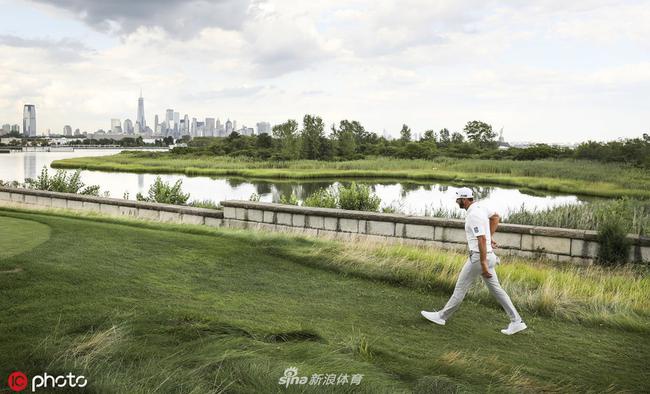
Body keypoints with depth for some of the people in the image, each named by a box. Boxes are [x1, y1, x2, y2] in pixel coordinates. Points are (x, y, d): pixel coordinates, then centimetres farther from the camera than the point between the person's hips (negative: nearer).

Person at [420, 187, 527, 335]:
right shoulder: (479, 206, 8)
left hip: (479, 257, -9)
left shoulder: (473, 215, -21)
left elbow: (481, 240, -27)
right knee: (495, 288, 13)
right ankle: (516, 321, 14)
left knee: (461, 287, 2)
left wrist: (483, 264, -27)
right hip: (487, 255, 9)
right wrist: (490, 236, 22)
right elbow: (495, 217, 26)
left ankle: (442, 316, 14)